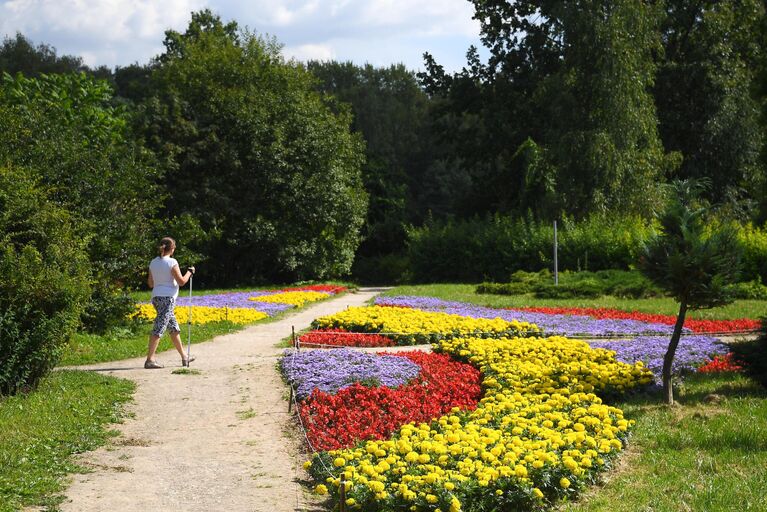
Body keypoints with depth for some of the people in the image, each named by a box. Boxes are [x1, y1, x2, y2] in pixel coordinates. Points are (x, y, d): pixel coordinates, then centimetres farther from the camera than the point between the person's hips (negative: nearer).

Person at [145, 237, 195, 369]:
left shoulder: (153, 262, 10)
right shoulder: (172, 262, -11)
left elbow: (150, 283, 16)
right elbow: (181, 281, -10)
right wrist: (189, 272, 7)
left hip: (156, 297, 8)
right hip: (167, 298, -8)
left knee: (174, 328, 16)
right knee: (159, 328, -9)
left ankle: (184, 358, 24)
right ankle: (149, 359, -13)